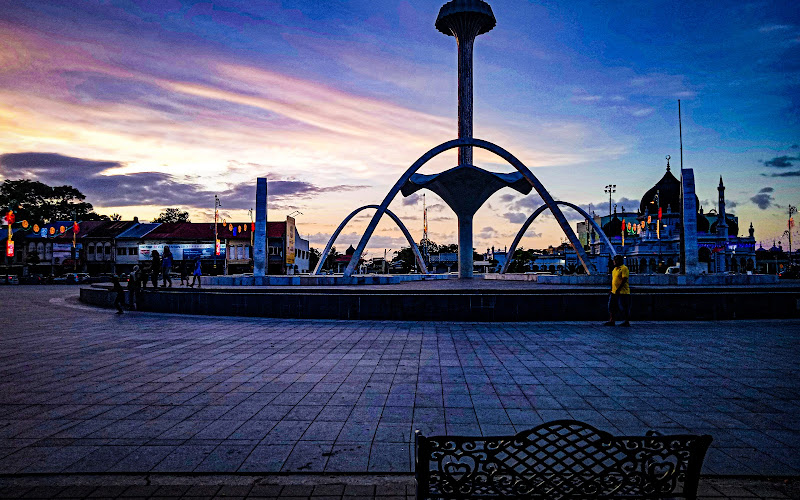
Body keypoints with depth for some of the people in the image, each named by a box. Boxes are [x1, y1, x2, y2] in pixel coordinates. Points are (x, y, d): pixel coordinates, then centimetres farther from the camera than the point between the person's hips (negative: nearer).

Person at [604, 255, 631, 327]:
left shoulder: (624, 268, -13)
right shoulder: (615, 269, 15)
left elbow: (624, 280, -19)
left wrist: (618, 289, -22)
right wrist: (612, 289, 19)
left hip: (622, 292, -9)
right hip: (614, 292, 9)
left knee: (624, 308, -1)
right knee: (612, 307, 9)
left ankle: (627, 322, 8)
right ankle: (612, 321, 16)